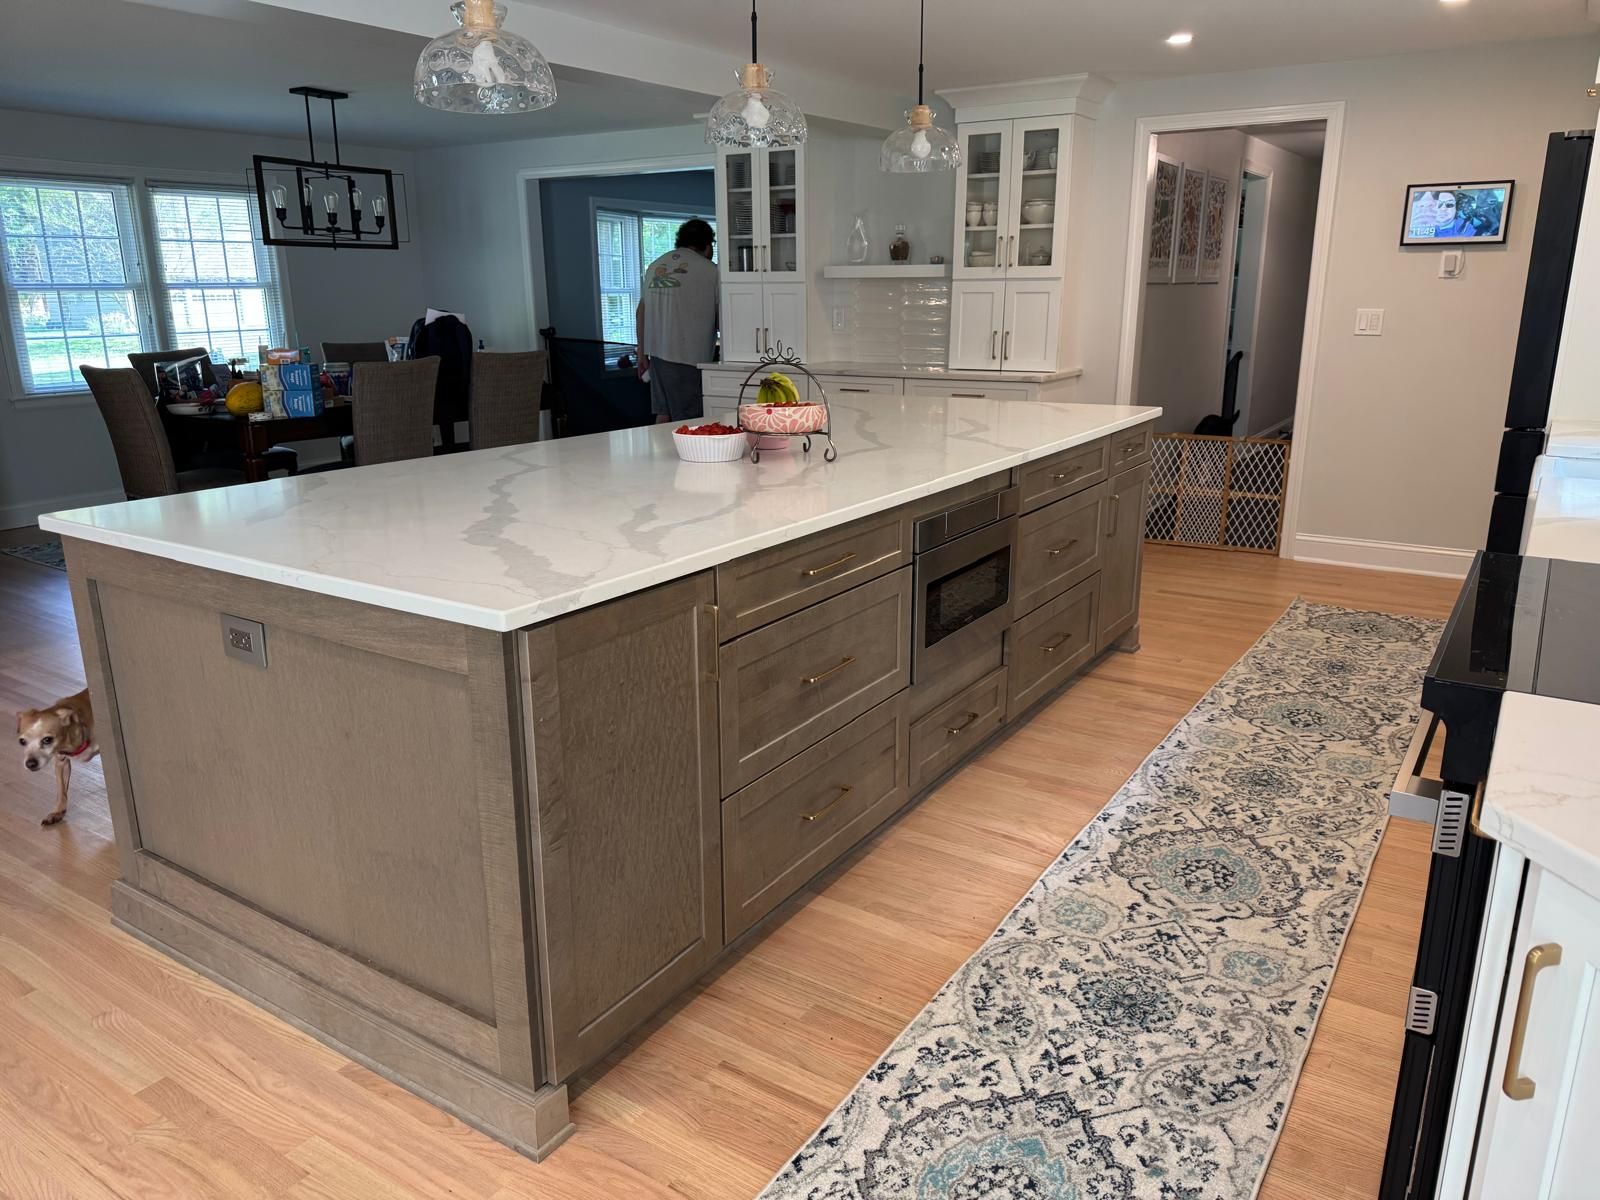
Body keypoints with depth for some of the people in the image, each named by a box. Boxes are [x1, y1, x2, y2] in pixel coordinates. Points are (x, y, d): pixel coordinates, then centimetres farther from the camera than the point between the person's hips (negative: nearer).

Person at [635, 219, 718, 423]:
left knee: (663, 414, 13)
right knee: (688, 421, -4)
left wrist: (642, 354, 20)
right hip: (689, 355, -6)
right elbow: (721, 319, -2)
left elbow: (641, 313, 16)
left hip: (657, 352, 7)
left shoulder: (654, 266, 16)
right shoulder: (710, 270, -3)